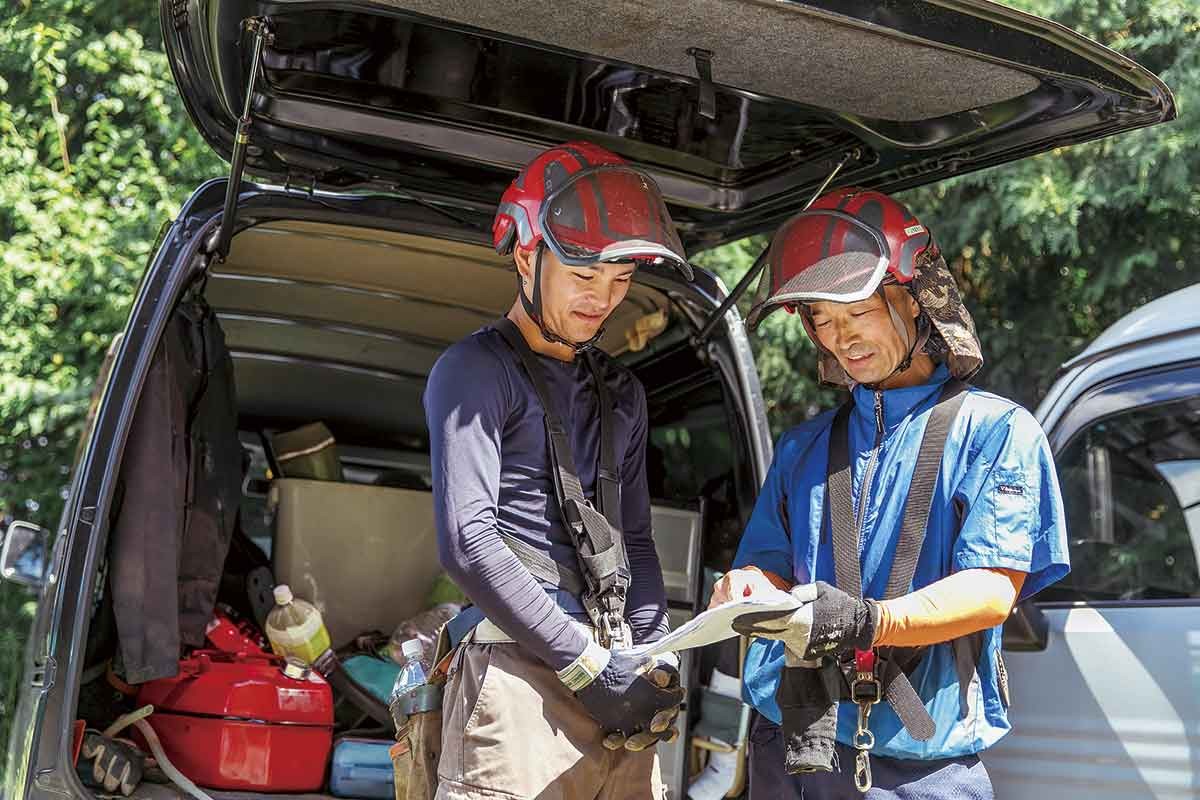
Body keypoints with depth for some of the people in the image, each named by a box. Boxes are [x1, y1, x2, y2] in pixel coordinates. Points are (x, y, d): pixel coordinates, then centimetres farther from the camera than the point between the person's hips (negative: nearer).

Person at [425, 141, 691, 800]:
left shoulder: (621, 394, 21)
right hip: (523, 672, -6)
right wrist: (588, 666, -12)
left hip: (615, 669, 7)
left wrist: (657, 664, 6)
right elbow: (468, 542, -12)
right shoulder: (475, 373, -2)